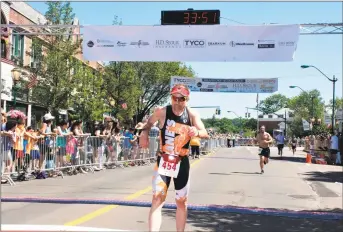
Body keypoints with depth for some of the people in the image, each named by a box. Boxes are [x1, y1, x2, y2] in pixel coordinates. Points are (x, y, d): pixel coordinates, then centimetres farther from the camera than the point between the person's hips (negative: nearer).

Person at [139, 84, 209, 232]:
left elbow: (205, 134, -14)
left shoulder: (192, 115, -7)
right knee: (157, 199, -14)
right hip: (163, 161, -2)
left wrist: (197, 132, -36)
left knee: (182, 202, 13)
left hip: (182, 163, 2)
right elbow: (149, 123, 10)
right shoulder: (161, 112, -9)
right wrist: (144, 133, -9)